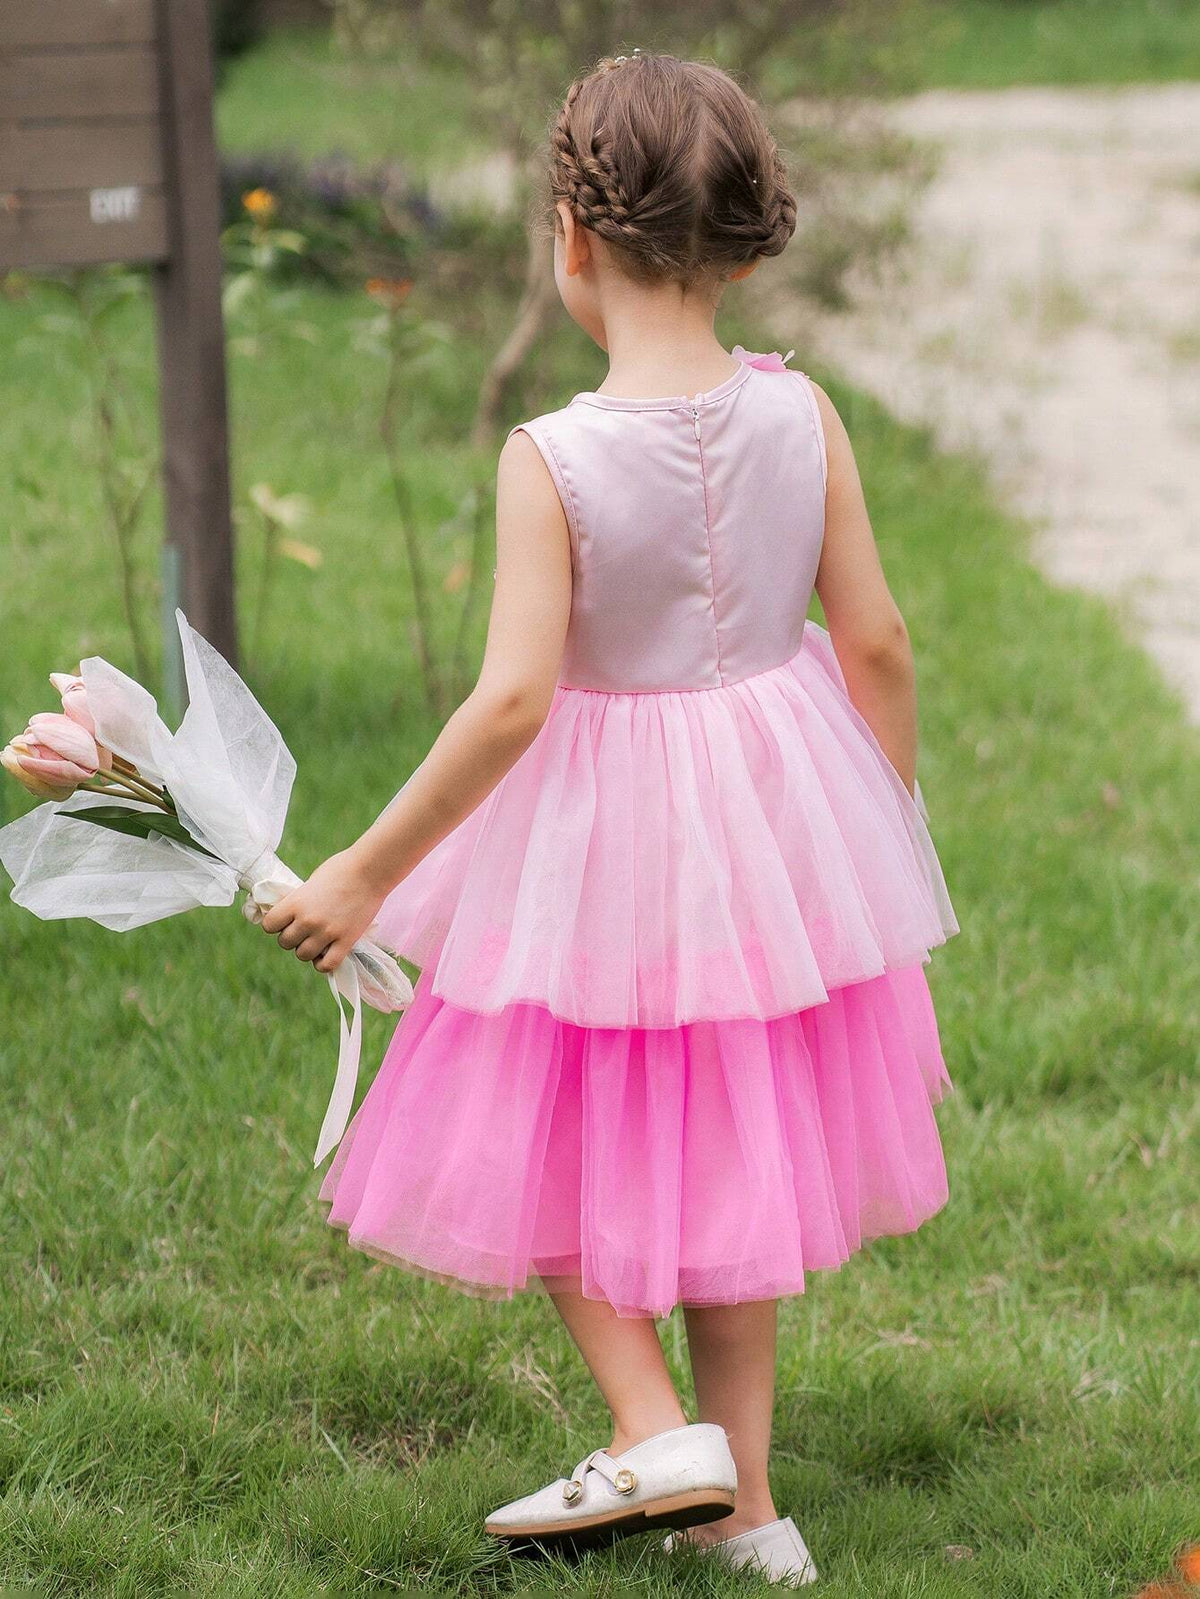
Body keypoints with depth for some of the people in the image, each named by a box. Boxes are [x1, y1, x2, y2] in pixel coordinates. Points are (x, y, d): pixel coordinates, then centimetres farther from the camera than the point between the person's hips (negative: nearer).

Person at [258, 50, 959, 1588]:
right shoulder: (799, 414, -9)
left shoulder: (550, 458, -21)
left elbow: (513, 699, -24)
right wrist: (890, 825, 13)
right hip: (779, 812, 5)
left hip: (603, 840, -5)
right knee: (731, 1155, 18)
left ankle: (655, 1427, 3)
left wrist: (365, 876, -15)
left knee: (553, 1142, 17)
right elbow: (875, 642, -3)